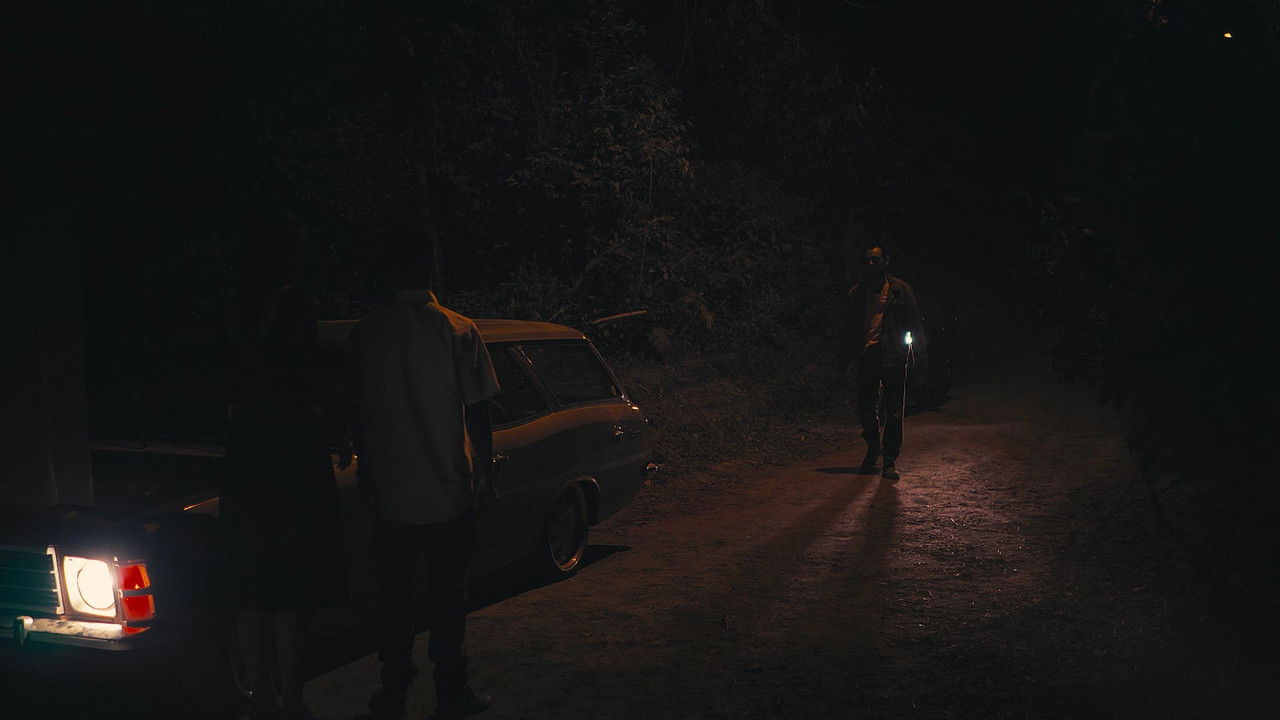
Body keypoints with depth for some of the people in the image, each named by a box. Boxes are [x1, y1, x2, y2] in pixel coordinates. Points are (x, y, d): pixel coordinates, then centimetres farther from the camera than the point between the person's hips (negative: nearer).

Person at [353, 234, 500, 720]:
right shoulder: (458, 331, -10)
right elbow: (477, 412, -8)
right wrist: (484, 470, 4)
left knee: (393, 592, 13)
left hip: (390, 492, 3)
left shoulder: (366, 333, -2)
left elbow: (359, 411, 5)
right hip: (448, 487, -2)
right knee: (447, 593, 7)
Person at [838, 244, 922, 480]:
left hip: (893, 357, -2)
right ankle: (873, 446, 30)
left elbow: (914, 322, 6)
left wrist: (920, 349, -4)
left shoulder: (899, 289, 5)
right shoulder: (856, 293, 12)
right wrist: (844, 360, 12)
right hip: (866, 358, 2)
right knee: (866, 408, 4)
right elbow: (849, 328, 17)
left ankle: (890, 459, 5)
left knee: (894, 411, -2)